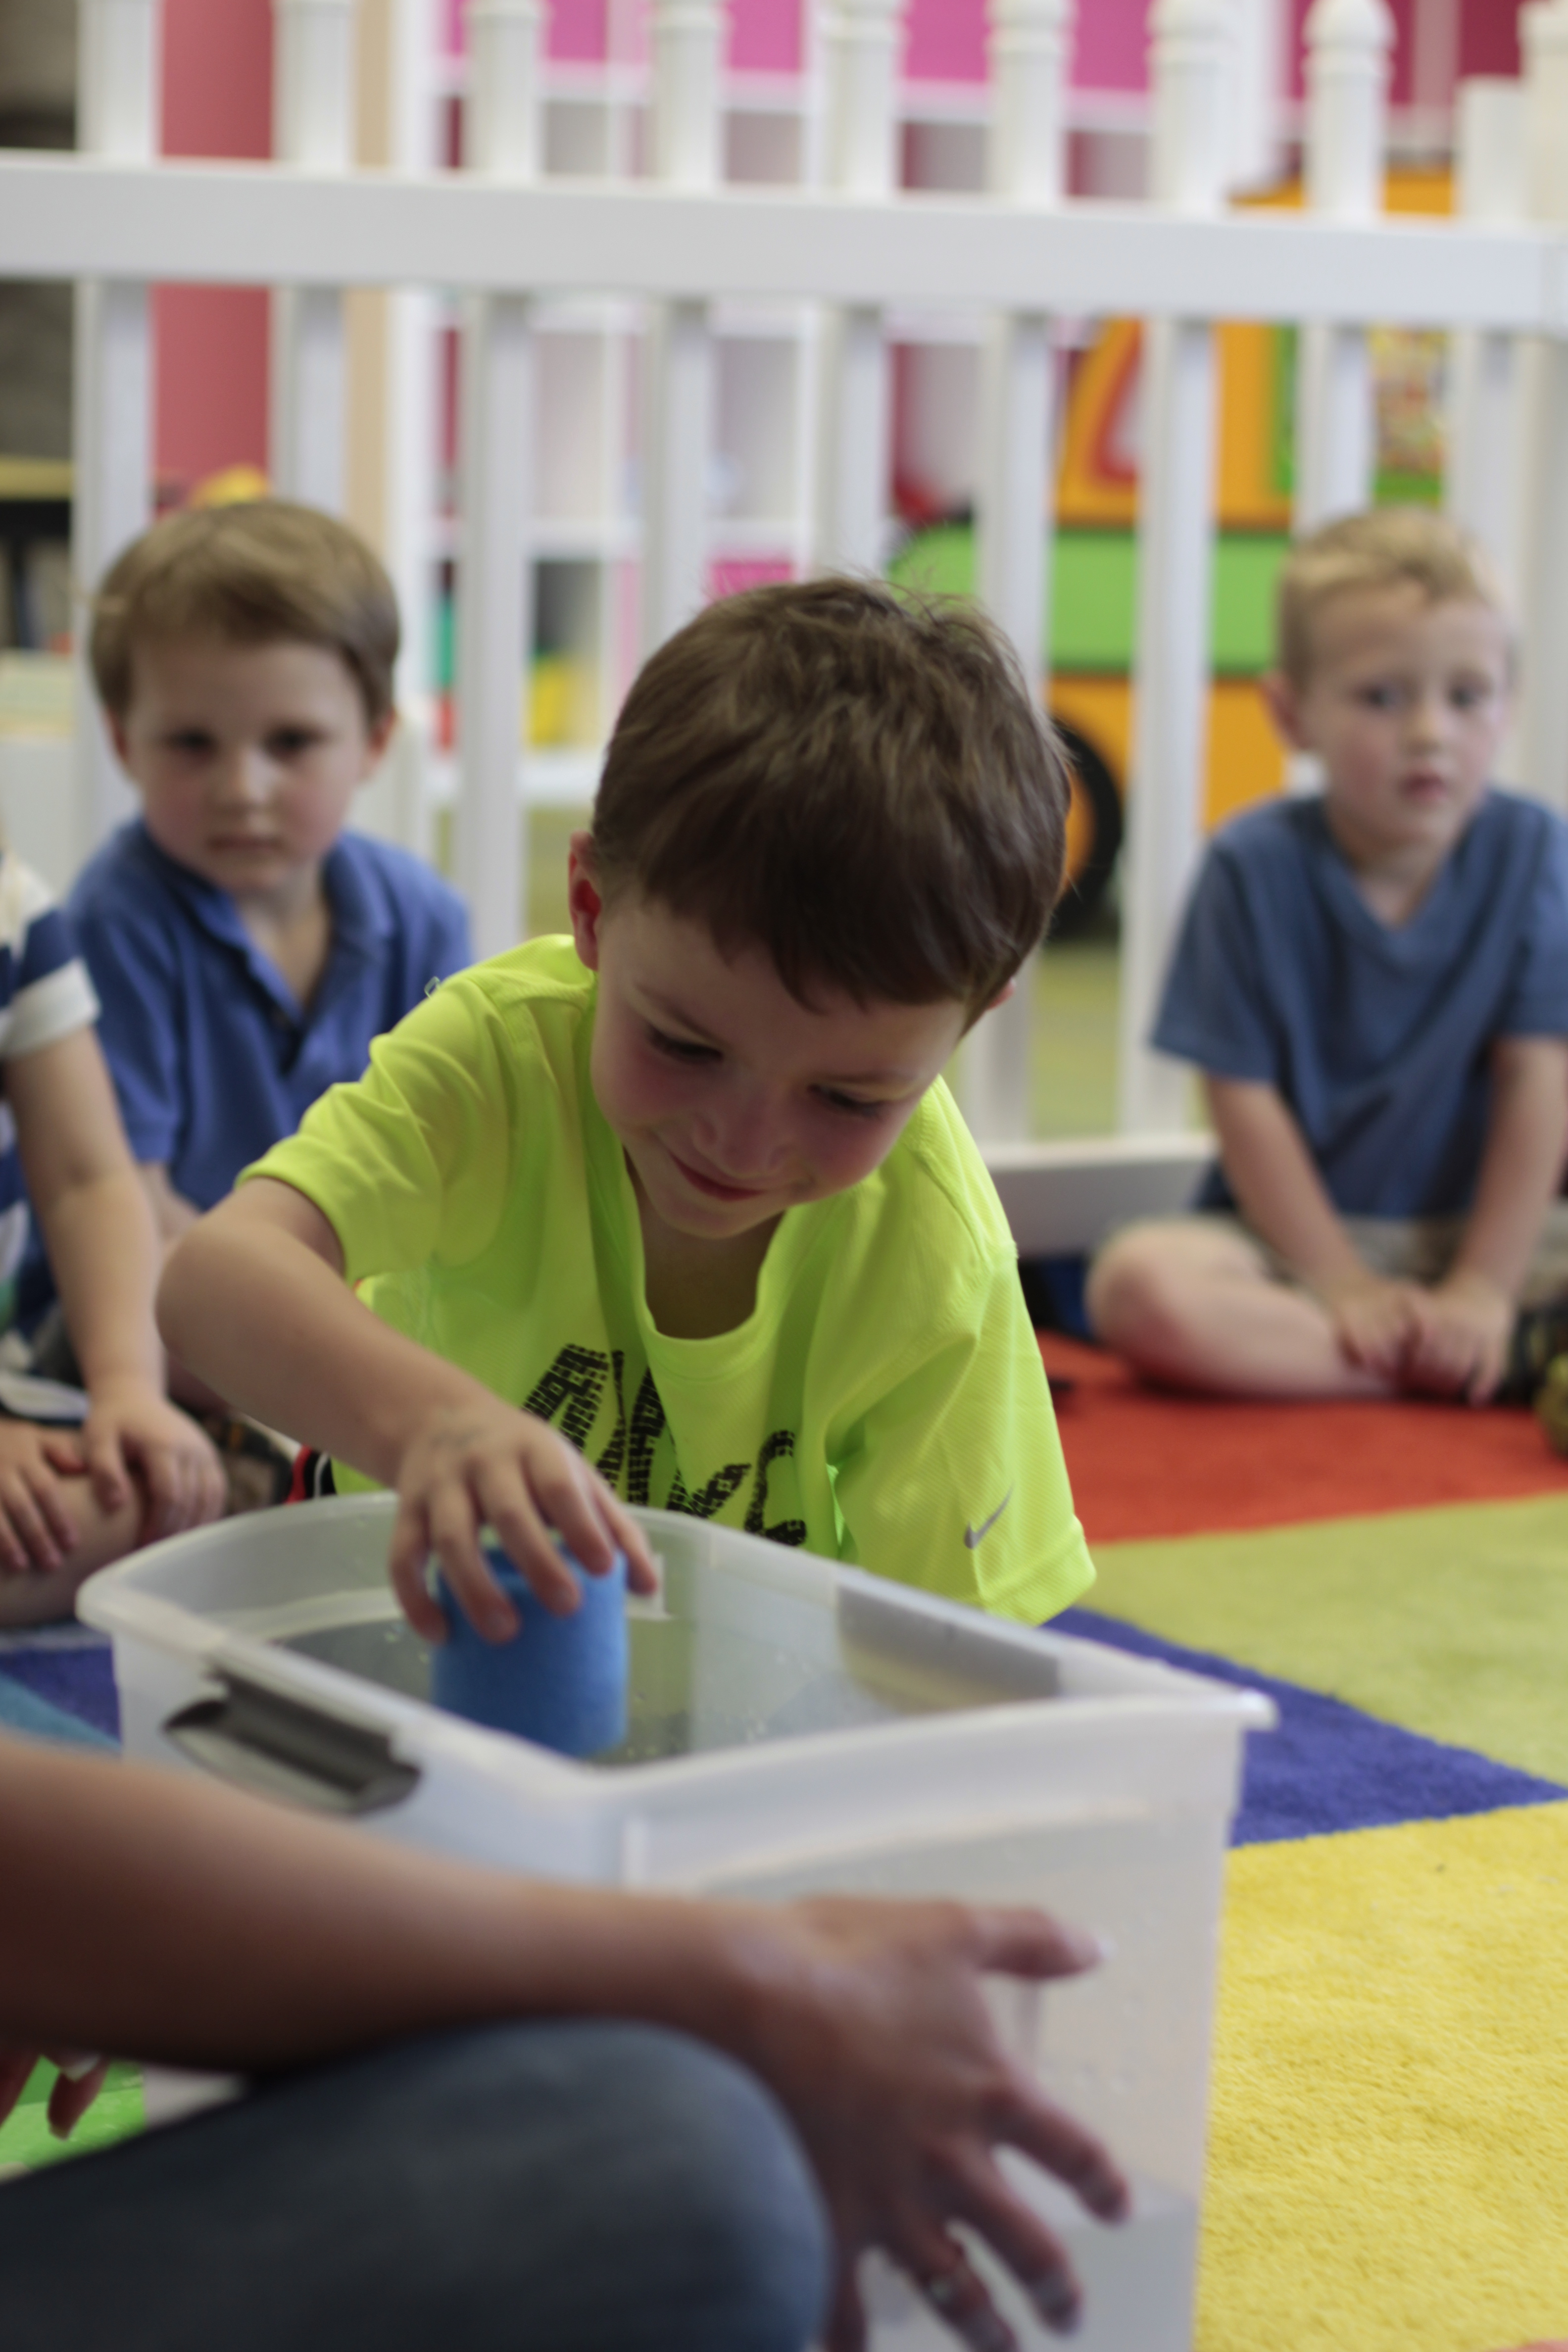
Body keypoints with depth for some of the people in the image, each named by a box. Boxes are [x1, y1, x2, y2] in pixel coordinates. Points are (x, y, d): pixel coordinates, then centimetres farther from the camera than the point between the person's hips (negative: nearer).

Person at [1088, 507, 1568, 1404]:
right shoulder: (1256, 868, -9)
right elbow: (1246, 1101, -8)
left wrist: (1483, 1288, -13)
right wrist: (1344, 1288, -12)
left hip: (1476, 1229, 0)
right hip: (1297, 1231, 0)